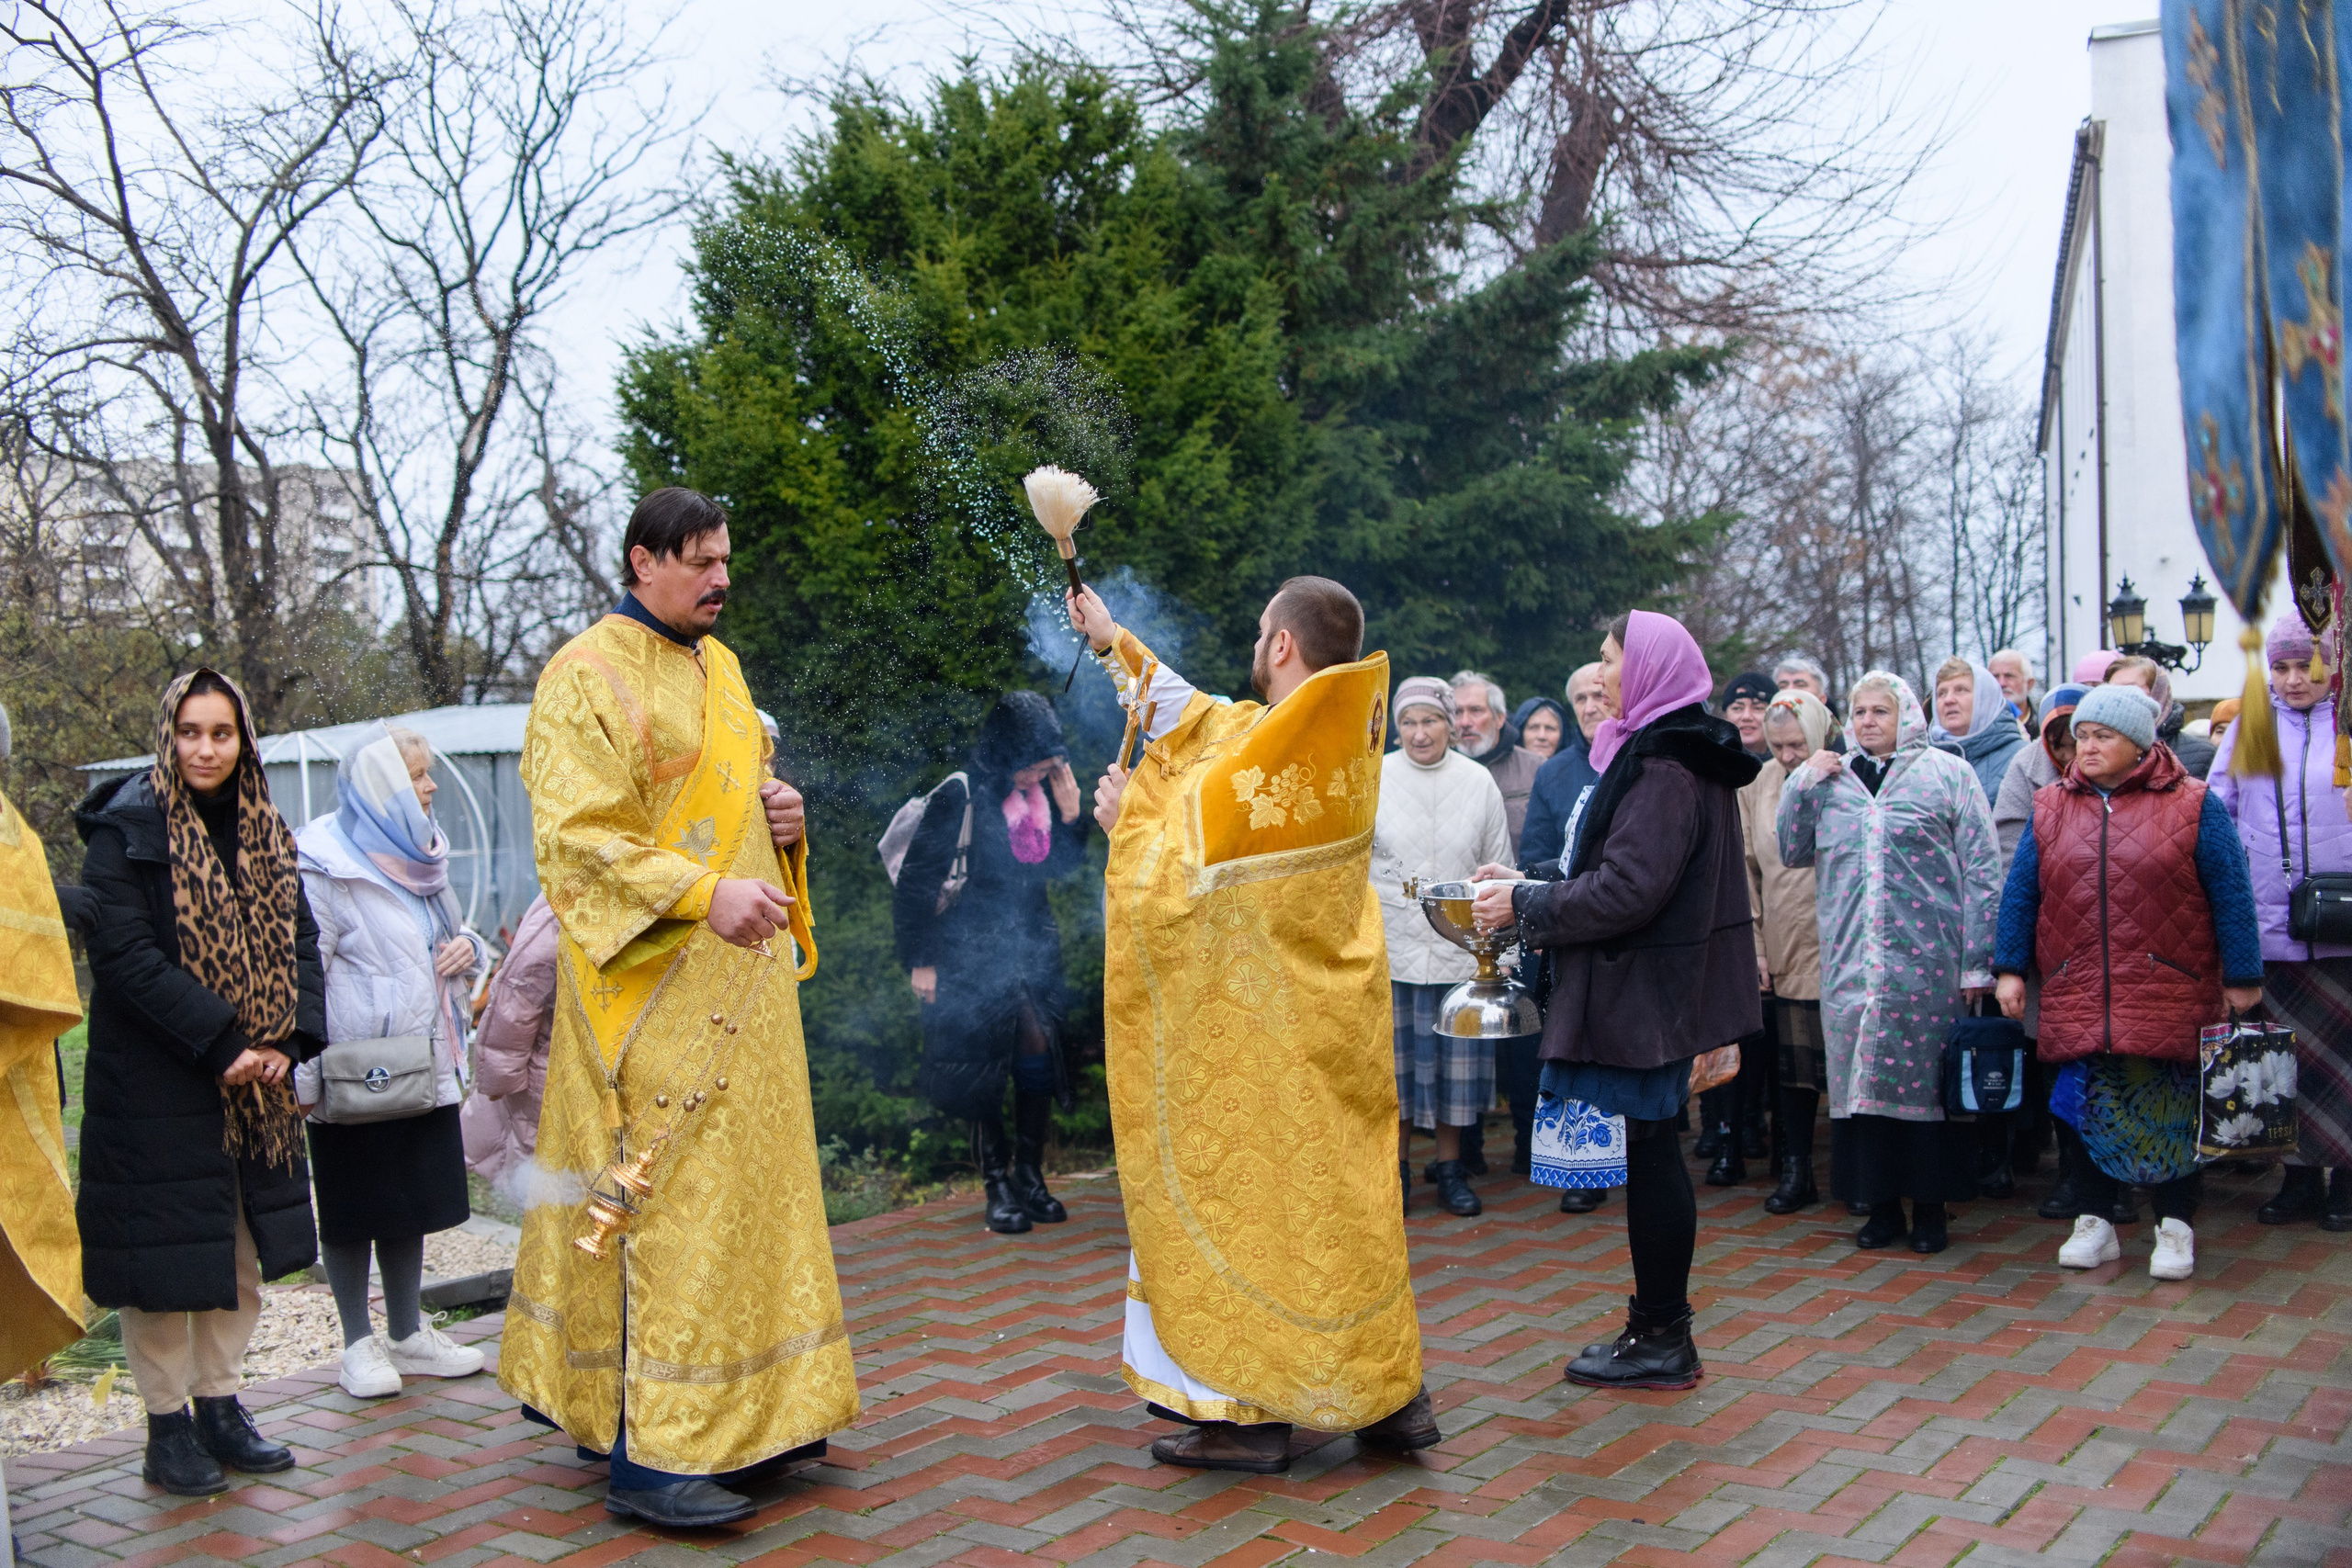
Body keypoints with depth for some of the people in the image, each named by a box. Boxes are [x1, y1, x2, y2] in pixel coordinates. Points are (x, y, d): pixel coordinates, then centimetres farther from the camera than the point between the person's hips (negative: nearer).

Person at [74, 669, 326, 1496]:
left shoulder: (265, 834, 10)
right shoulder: (126, 831, -9)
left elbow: (299, 942, 7)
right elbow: (124, 954, -17)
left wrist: (288, 1040, -9)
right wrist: (219, 1041, -21)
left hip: (252, 1086, 6)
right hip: (154, 1086, -6)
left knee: (242, 1250, 12)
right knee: (167, 1250, 1)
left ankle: (219, 1405, 24)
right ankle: (168, 1427, 13)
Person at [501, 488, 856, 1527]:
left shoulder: (717, 665, 16)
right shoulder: (588, 676, -9)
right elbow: (576, 839, -17)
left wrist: (781, 810, 4)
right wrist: (704, 894, -28)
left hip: (742, 977, 8)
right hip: (655, 987, -8)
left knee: (746, 1181, 12)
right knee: (664, 1197, -8)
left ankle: (749, 1411, 23)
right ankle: (644, 1453, -2)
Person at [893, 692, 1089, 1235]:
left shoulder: (1040, 794, 3)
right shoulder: (962, 798, -15)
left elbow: (1061, 867, 13)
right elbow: (915, 880, -11)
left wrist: (1069, 814, -4)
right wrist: (919, 960, -10)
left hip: (1034, 947, 5)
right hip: (976, 955, -5)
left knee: (1039, 1057, -1)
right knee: (984, 1067, -1)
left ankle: (1029, 1177, 13)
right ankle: (998, 1187, 10)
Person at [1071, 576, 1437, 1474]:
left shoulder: (1255, 765, -23)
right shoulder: (1345, 738, 3)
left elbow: (1181, 885, -19)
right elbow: (1197, 717, 16)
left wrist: (1129, 819, -1)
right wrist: (1115, 644, 24)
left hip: (1258, 1027, -8)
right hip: (1335, 1014, 8)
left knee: (1241, 1196, 4)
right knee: (1342, 1195, 15)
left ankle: (1250, 1413, 12)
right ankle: (1390, 1394, 22)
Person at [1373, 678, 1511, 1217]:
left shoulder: (1478, 782, 4)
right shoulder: (1373, 779, 0)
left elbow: (1499, 869, 10)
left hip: (1460, 946, 1)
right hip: (1389, 945, -1)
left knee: (1455, 1058, 6)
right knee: (1394, 1056, 4)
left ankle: (1450, 1166, 21)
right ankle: (1397, 1167, 17)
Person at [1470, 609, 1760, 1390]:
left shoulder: (1664, 769, -19)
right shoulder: (1670, 753, 13)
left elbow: (1627, 890, -25)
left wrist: (1525, 906, -15)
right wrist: (1531, 891, 12)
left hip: (1646, 993, -10)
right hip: (1651, 988, 10)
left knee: (1651, 1155, -2)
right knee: (1651, 1151, 15)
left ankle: (1661, 1340, 8)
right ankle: (1661, 1330, 25)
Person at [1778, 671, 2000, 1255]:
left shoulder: (1946, 774, 2)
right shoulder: (1829, 779, 14)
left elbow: (1981, 871, -1)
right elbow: (1793, 851, 14)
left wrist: (1977, 961, -7)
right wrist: (1802, 783, 2)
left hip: (1927, 961, -3)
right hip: (1850, 961, 3)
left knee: (1927, 1076, 1)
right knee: (1861, 1076, 5)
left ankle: (1930, 1207, 13)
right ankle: (1881, 1203, 15)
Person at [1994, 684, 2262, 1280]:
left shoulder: (2192, 805, 0)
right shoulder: (2051, 808, 9)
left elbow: (2230, 893, -1)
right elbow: (2019, 892, 9)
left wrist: (2241, 977, -3)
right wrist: (2011, 968, 4)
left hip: (2168, 995, -3)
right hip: (2076, 998, 3)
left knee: (2170, 1111, 4)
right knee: (2088, 1109, 7)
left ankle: (2174, 1227, 17)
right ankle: (2095, 1222, 19)